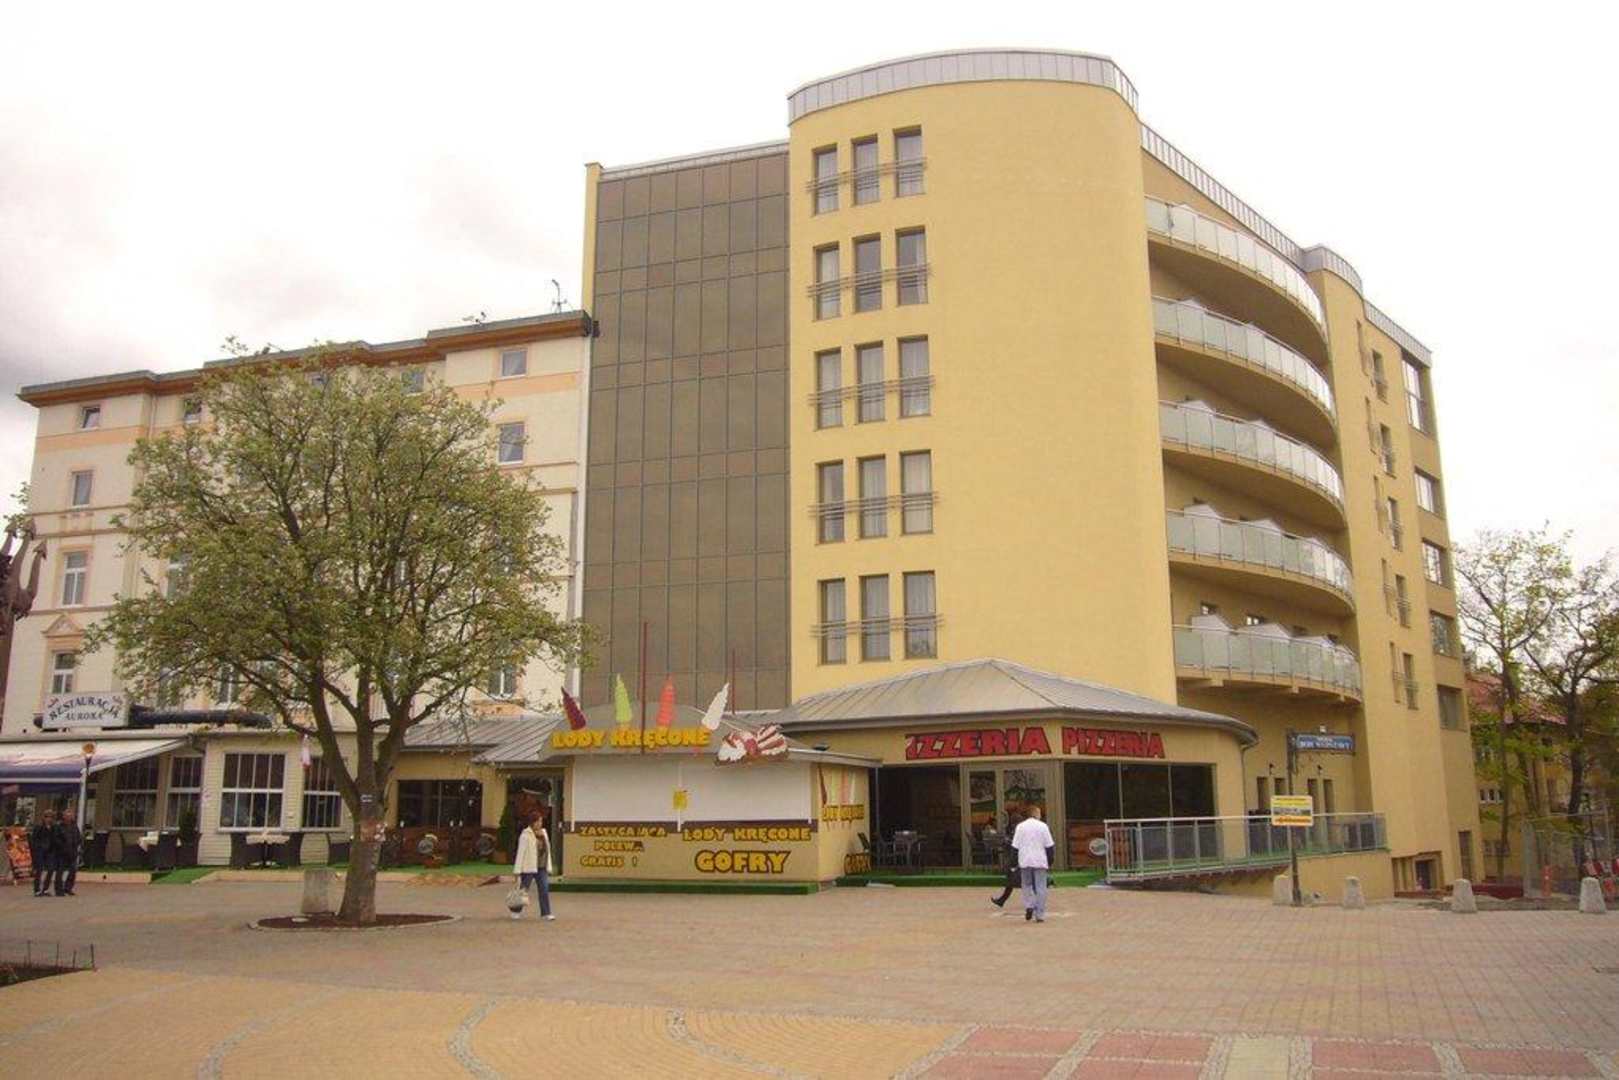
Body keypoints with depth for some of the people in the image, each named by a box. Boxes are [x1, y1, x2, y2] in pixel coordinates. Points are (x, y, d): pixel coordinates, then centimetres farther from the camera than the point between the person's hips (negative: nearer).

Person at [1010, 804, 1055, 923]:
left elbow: (1015, 846, 1)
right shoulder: (1042, 826, -2)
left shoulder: (1020, 826, 2)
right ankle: (1039, 915, 2)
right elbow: (1049, 846, -1)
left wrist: (1016, 863, 8)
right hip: (1040, 861, -1)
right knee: (1040, 887, 5)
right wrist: (1050, 862, 8)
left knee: (1027, 884, 16)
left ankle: (1029, 906, -5)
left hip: (1025, 861, 1)